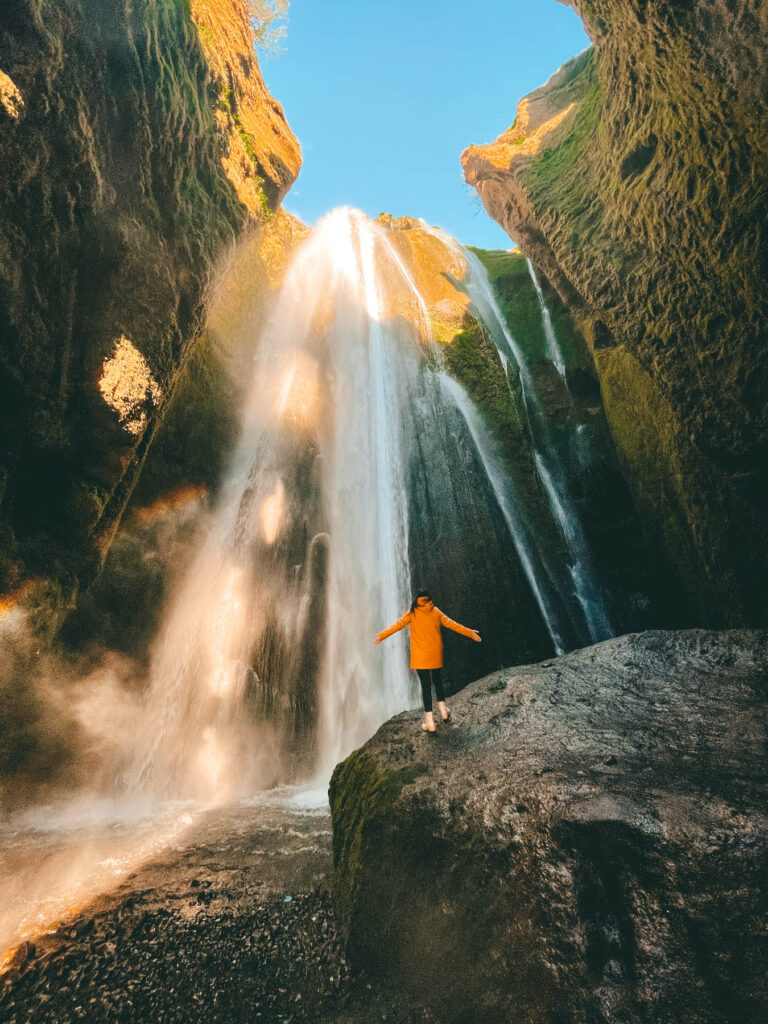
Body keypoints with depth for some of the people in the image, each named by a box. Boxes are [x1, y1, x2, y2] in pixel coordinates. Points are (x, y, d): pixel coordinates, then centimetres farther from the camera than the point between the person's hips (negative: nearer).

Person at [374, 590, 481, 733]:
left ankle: (429, 721, 3)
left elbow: (397, 625, -13)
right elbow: (452, 624, 3)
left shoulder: (412, 614, -6)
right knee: (437, 681, 22)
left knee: (426, 685, 2)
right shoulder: (436, 612, 0)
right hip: (436, 656, 2)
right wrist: (470, 633, 11)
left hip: (420, 657, -2)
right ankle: (443, 710, 24)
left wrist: (381, 636, -12)